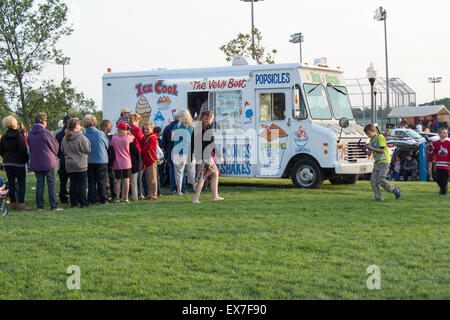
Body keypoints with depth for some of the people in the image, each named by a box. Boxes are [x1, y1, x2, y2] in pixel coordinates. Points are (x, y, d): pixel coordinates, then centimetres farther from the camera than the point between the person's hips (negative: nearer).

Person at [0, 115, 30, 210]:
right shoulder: (19, 134, -12)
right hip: (18, 162, -6)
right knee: (22, 183, 0)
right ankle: (21, 203, -5)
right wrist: (26, 159, -4)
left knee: (11, 183, 11)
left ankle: (13, 202, 13)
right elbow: (23, 149, -16)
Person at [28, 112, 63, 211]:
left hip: (35, 163, 5)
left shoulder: (30, 134, 2)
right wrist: (53, 155, 15)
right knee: (52, 184, 1)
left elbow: (30, 147, 11)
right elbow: (55, 145, -4)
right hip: (48, 162, -5)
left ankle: (39, 206, 9)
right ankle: (54, 206, 0)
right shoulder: (45, 133, -14)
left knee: (39, 184, 10)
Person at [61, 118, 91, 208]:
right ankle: (83, 203, 3)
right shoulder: (81, 137, -17)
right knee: (82, 184, 1)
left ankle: (73, 202, 14)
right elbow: (87, 149, -10)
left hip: (69, 165, 5)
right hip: (81, 165, -5)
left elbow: (62, 150, 12)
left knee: (73, 184, 11)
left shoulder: (65, 138, 2)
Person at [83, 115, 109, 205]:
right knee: (102, 181, 7)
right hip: (102, 160, -1)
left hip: (89, 162, 1)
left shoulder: (83, 136, -8)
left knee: (91, 181, 9)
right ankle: (103, 199, 9)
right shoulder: (101, 134, -10)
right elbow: (107, 145, 3)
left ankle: (92, 200, 9)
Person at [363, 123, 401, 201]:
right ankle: (379, 197, -2)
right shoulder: (371, 140, 18)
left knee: (381, 180, -17)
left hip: (384, 161, -8)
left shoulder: (380, 137, -7)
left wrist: (372, 148, -17)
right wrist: (368, 150, 0)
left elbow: (382, 150, -14)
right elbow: (369, 153, 20)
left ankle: (395, 190, 3)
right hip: (377, 162, 8)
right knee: (373, 181, -6)